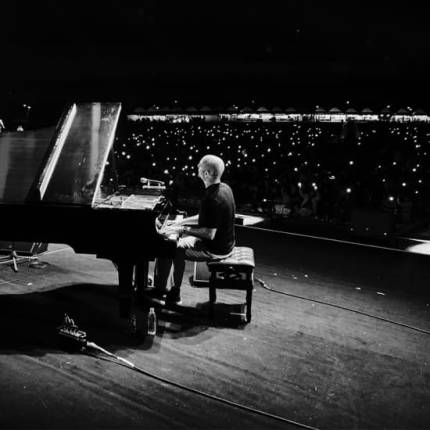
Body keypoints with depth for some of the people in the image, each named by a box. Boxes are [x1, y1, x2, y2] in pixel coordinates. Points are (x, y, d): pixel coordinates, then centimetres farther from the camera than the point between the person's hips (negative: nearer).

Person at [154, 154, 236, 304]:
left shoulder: (212, 199, -28)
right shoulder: (224, 188, 3)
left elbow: (210, 234, -28)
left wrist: (183, 229, -19)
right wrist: (180, 222, 12)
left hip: (215, 249, -10)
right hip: (225, 241, 10)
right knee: (177, 242, 21)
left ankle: (160, 292, 19)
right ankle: (173, 292, 27)